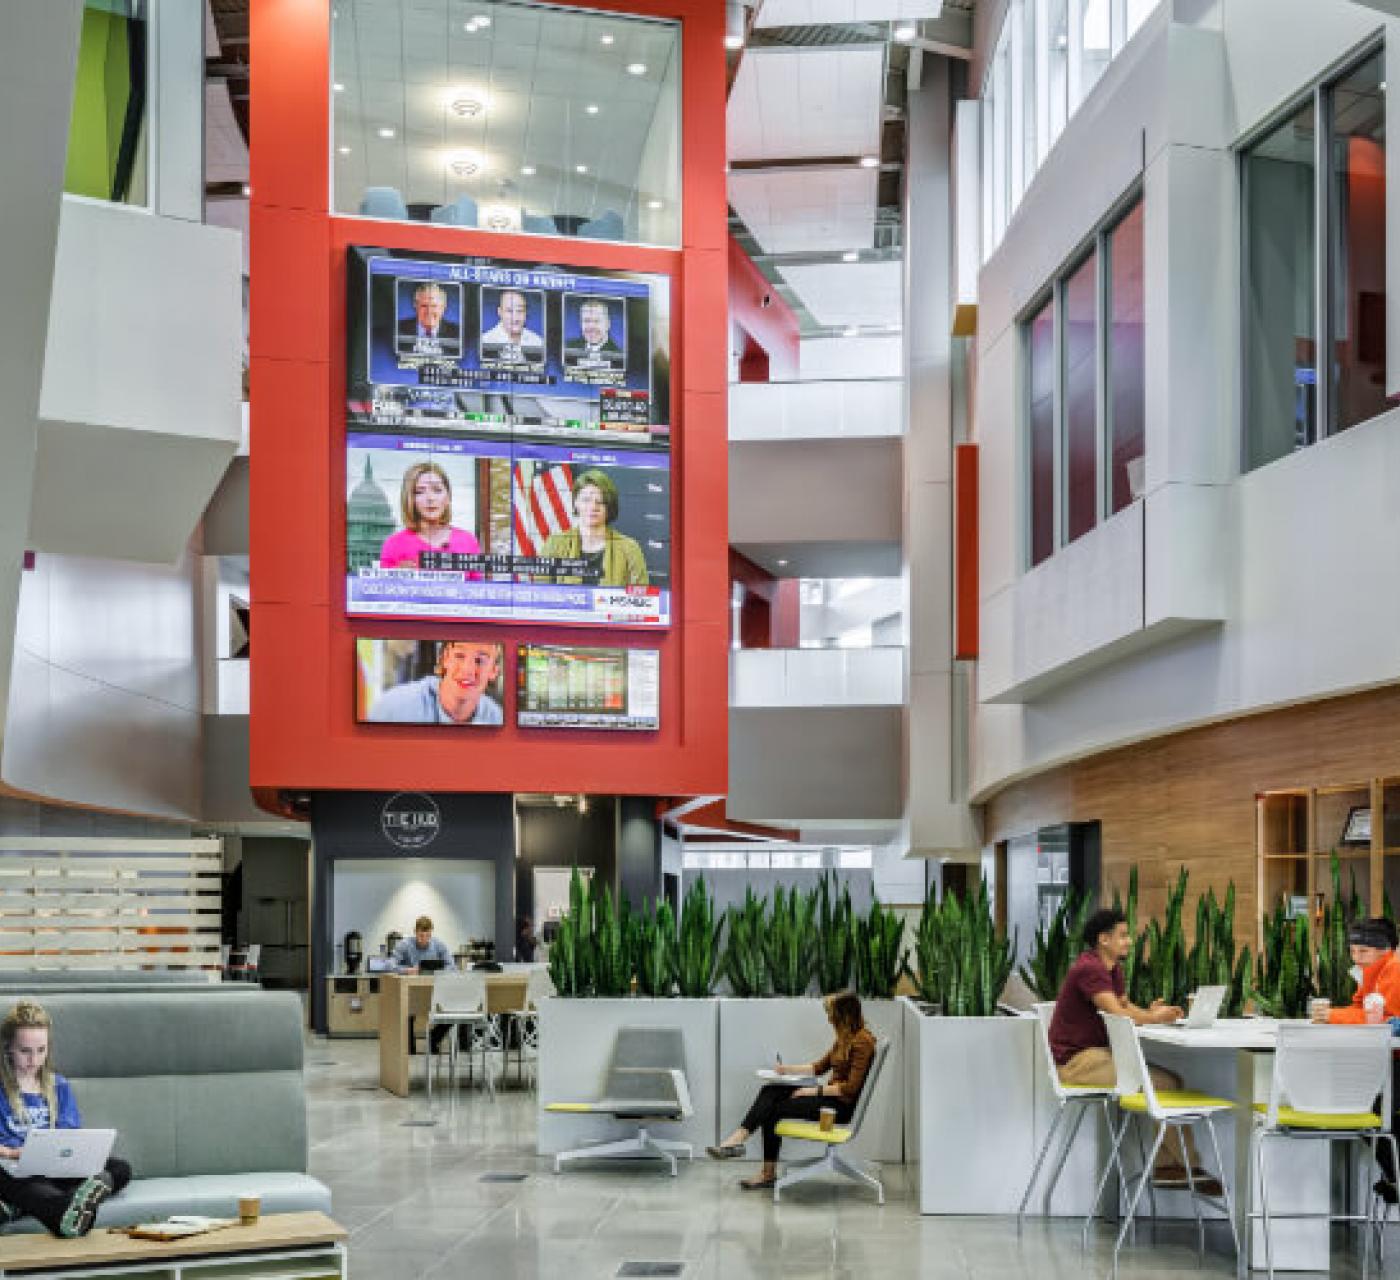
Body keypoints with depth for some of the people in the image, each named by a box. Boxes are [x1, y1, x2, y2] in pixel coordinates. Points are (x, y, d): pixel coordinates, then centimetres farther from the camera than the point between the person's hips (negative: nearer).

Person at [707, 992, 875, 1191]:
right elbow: (820, 1067, 23)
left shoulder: (863, 1041, -16)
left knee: (774, 1109, -13)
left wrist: (814, 1091, -16)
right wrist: (788, 1069, 11)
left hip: (842, 1105, -9)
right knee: (770, 1091, -9)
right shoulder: (845, 1038, 14)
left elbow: (851, 1088, -20)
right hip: (829, 1096, 9)